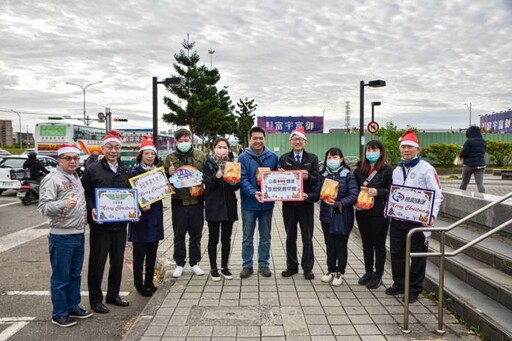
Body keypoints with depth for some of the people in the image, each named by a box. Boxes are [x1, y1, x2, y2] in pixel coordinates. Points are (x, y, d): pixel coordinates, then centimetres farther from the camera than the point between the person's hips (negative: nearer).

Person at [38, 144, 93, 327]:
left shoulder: (76, 178, 14)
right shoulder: (52, 179, -12)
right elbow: (43, 206, -21)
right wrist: (63, 204, -35)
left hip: (79, 234, 8)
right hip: (61, 236, -8)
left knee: (75, 275, 17)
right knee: (60, 277, 4)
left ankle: (73, 307, 30)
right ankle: (59, 314, 17)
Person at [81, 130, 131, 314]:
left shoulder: (126, 171, 10)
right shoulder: (92, 170, -4)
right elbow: (85, 195, -6)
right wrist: (92, 210, -22)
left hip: (120, 224, 5)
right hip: (100, 224, -4)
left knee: (117, 261, 14)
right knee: (97, 262, 5)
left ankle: (113, 295, 30)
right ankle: (95, 299, 20)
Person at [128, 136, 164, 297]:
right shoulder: (135, 171, -6)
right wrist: (141, 205, -27)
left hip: (155, 216, 5)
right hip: (141, 216, -5)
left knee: (152, 252, 13)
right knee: (139, 252, 4)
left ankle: (149, 282, 26)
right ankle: (139, 284, 17)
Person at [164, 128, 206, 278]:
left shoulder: (200, 155, 3)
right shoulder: (170, 158, 3)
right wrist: (169, 174, -14)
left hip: (197, 200, 1)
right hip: (179, 201, 0)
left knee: (196, 233, 10)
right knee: (179, 234, 9)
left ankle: (194, 263, 24)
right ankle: (179, 264, 23)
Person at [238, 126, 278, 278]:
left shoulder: (273, 157, 2)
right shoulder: (243, 157, -5)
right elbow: (242, 179, -13)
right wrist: (253, 192, -27)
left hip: (267, 203, 2)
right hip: (249, 203, -2)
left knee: (265, 236, 12)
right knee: (247, 237, 8)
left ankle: (264, 264, 25)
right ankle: (247, 265, 21)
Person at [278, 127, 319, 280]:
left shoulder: (312, 158, 3)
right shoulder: (283, 158, 6)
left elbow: (316, 180, -3)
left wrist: (308, 177, -22)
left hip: (306, 203, -1)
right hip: (289, 203, 1)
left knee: (307, 237, 5)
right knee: (290, 236, 11)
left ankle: (308, 268, 18)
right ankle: (292, 266, 25)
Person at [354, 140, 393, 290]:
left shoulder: (387, 170, -7)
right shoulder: (359, 169, 6)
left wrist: (378, 192, -21)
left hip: (379, 213, -4)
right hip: (362, 212, 4)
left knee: (379, 244, 8)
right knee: (366, 243, 14)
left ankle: (378, 275, 21)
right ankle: (368, 272, 28)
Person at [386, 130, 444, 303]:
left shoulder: (426, 169, -7)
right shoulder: (397, 170, 12)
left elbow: (437, 195, -10)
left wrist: (431, 215, -21)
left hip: (417, 221, -6)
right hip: (397, 219, 6)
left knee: (418, 255, 6)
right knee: (396, 253, 13)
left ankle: (414, 289, 21)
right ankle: (399, 284, 30)